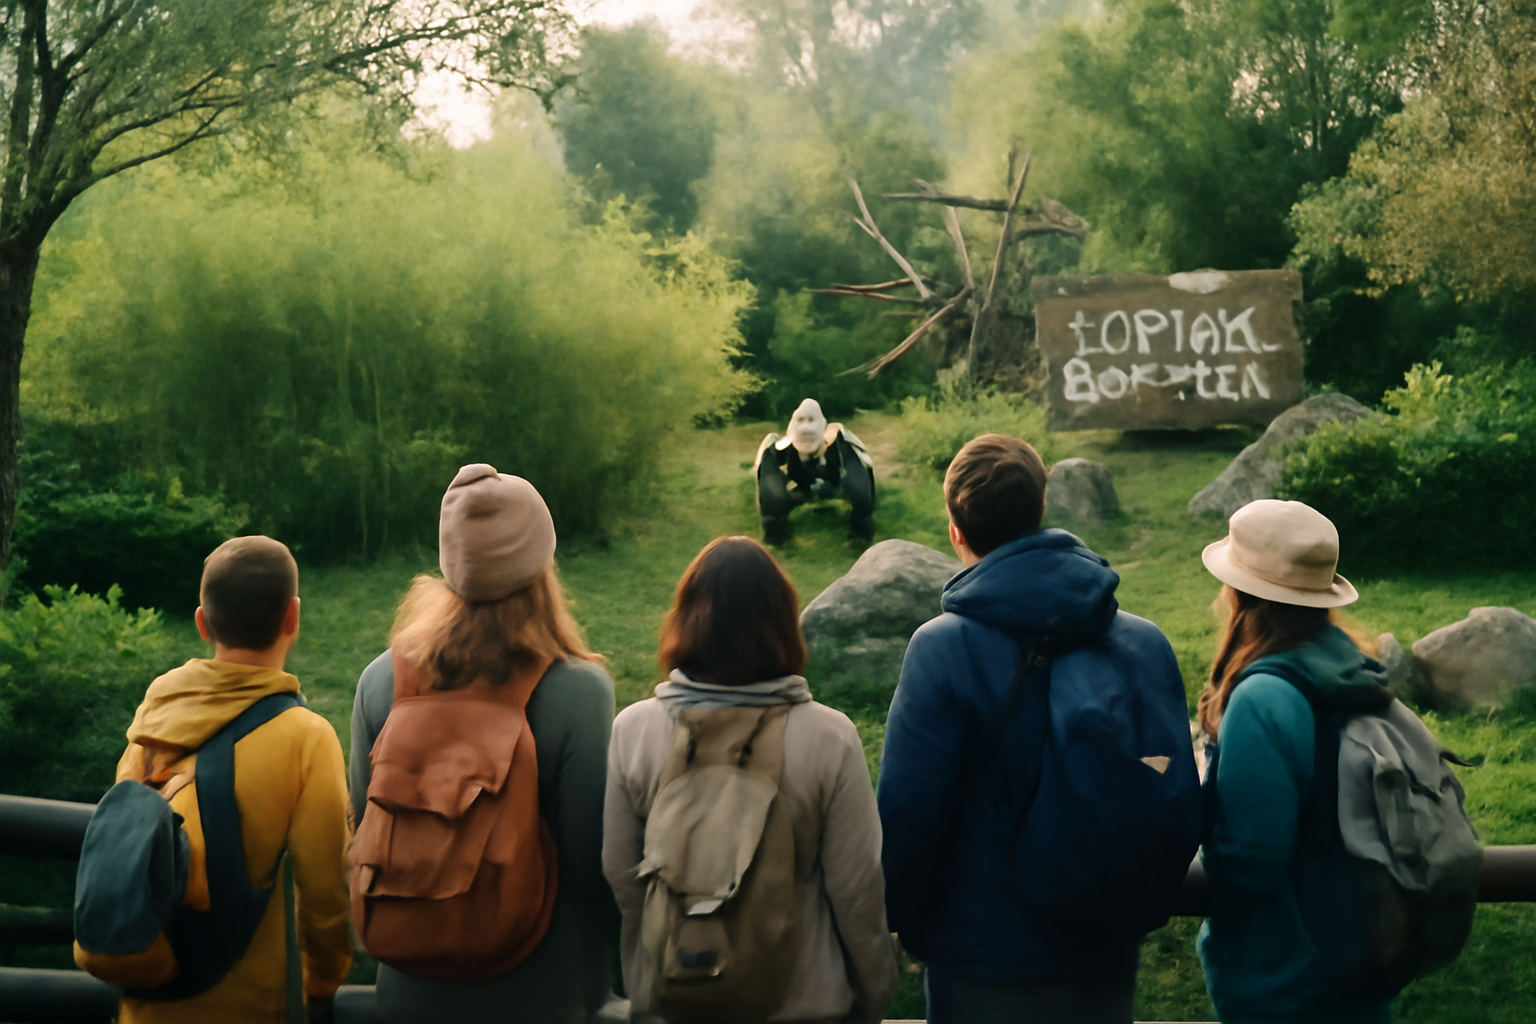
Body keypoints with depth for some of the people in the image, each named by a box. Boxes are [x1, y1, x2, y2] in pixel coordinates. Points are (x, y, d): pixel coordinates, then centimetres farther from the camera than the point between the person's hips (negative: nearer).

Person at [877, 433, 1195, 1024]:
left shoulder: (943, 649, -16)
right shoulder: (1145, 643, -3)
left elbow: (908, 811, -16)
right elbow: (1182, 804, -2)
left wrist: (906, 924, 0)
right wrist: (1139, 907, 13)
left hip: (987, 959, -4)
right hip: (1109, 961, 4)